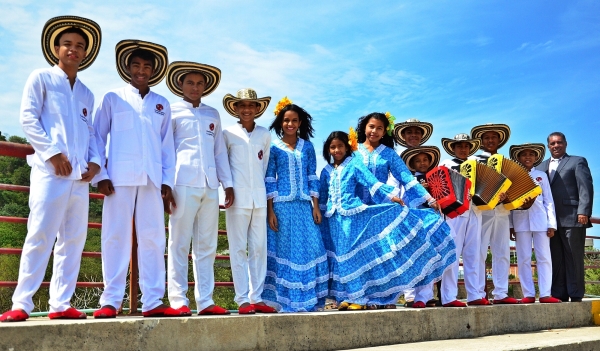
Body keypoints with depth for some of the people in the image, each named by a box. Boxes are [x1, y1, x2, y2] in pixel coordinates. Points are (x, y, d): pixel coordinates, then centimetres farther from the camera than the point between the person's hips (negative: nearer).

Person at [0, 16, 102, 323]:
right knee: (40, 235, -10)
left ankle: (61, 304, 6)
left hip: (79, 175, 5)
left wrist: (95, 161, 1)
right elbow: (27, 118, -2)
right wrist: (53, 153, -12)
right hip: (50, 170, -5)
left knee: (73, 239, 2)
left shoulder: (86, 94, 23)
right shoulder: (41, 78, 8)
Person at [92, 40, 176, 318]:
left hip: (151, 179, 2)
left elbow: (167, 146, 15)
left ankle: (152, 301, 4)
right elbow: (98, 137, 6)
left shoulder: (162, 104, 18)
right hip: (120, 177, -2)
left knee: (153, 239, 0)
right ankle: (110, 301, 2)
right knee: (116, 237, -3)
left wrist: (167, 180, 6)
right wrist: (100, 175, -4)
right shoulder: (112, 99, 11)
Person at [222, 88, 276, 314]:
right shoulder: (228, 134, 2)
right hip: (238, 198, -3)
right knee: (238, 249, -1)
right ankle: (242, 300, 3)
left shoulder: (265, 135, 10)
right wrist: (228, 186, 2)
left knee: (259, 248, 4)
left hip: (259, 198, 3)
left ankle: (257, 298, 10)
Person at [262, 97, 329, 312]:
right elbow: (269, 181, -1)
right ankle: (284, 301, 7)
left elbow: (312, 178, 9)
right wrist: (270, 211, -7)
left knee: (310, 250, -2)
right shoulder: (274, 148, 3)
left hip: (304, 206, 2)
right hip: (282, 206, -2)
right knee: (284, 251, 1)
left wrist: (316, 206, 2)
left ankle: (307, 300, 8)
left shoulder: (307, 147, 10)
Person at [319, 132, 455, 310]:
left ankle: (358, 297, -1)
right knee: (342, 255, 6)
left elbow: (372, 181, -10)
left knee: (355, 254, -6)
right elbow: (322, 196, 19)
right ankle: (347, 296, 12)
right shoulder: (326, 171, 13)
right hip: (335, 219, 4)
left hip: (353, 214, -4)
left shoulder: (354, 164, 0)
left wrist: (390, 196, -19)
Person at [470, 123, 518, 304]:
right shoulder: (475, 160, 5)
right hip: (482, 211, -5)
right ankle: (479, 294, -1)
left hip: (502, 213, 5)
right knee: (479, 253, -4)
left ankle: (501, 293, 8)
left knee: (502, 253, 4)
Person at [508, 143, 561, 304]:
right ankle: (528, 294, 4)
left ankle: (545, 294, 0)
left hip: (540, 220, 1)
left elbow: (548, 201, 8)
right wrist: (510, 225, 0)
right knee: (524, 259, 0)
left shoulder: (541, 175, 11)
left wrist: (551, 224, 0)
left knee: (544, 258, -2)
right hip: (520, 221, -1)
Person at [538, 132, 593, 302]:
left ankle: (576, 297, 2)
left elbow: (586, 188, -3)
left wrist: (584, 212, -15)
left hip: (572, 218, -4)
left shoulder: (577, 161, 8)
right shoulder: (541, 166, 21)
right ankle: (559, 296, 8)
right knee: (555, 260, 4)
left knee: (574, 258, -2)